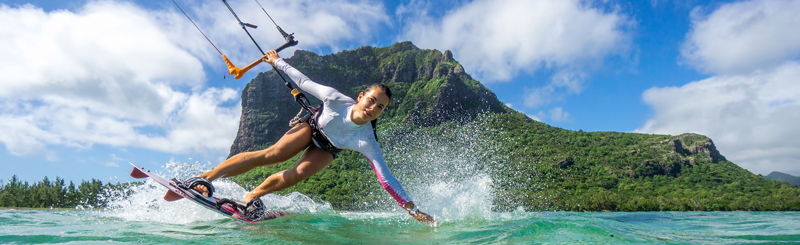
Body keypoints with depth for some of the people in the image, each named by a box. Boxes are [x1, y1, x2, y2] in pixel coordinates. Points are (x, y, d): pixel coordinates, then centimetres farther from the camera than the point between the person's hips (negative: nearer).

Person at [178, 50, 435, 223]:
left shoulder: (367, 143, -34)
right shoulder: (335, 99, -35)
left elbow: (386, 179, -34)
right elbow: (304, 81, -18)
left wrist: (413, 209, -38)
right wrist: (277, 61, -8)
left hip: (327, 150, 1)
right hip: (312, 128, 0)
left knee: (297, 175, -26)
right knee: (272, 154, -23)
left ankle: (253, 195, -1)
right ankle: (204, 178, -19)